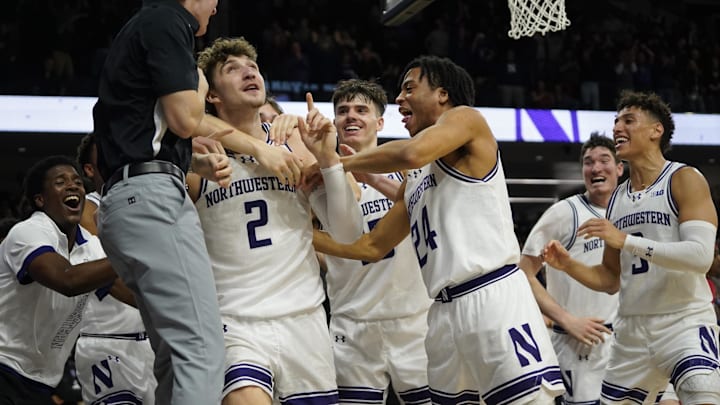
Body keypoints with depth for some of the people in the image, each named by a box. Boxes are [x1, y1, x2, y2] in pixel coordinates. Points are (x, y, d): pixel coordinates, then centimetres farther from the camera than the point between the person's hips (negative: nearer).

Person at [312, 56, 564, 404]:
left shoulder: (465, 118, 3)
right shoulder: (414, 179, 25)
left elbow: (413, 153, -16)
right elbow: (372, 246, 30)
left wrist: (344, 163, -2)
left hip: (493, 295, -8)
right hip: (446, 312, 8)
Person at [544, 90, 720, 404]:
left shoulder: (684, 180, -6)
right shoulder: (617, 199, 14)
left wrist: (626, 240, -24)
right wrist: (568, 265, 1)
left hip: (685, 322, -7)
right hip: (631, 331, 7)